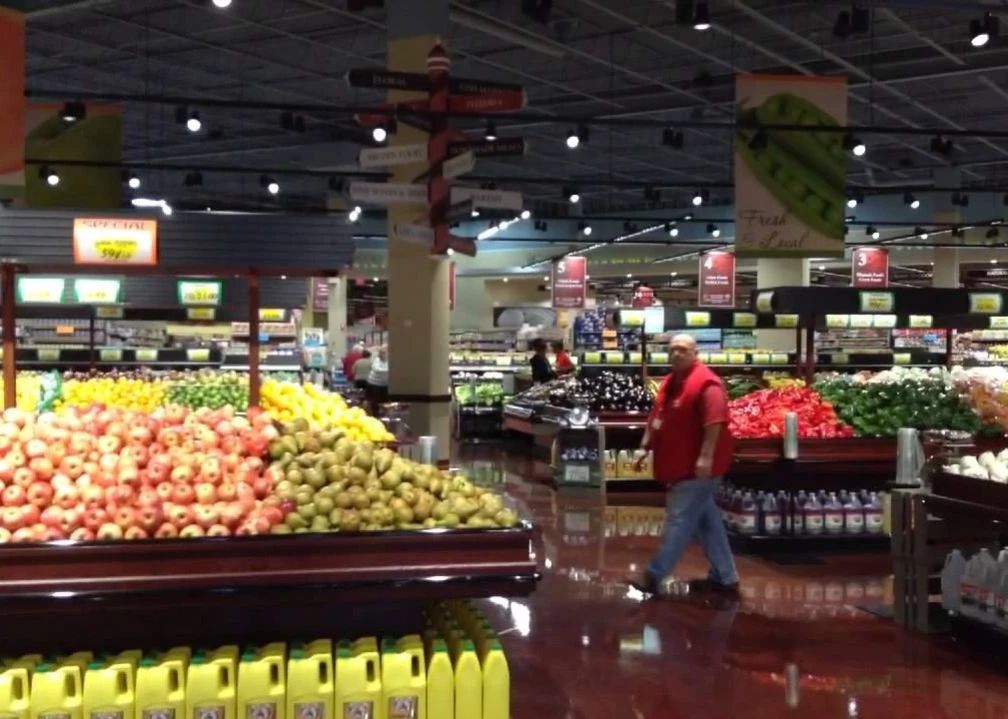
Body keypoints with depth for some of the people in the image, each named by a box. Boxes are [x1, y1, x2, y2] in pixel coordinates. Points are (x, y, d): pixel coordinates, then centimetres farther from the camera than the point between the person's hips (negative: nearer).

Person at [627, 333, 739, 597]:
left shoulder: (706, 383, -17)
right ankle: (725, 577, 20)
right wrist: (645, 447, 18)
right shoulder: (670, 383, 14)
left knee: (679, 521, -4)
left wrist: (706, 457, -30)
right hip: (680, 466, 10)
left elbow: (715, 421, -25)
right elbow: (656, 418, 21)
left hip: (696, 469, -10)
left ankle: (654, 576, 1)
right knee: (706, 520, 13)